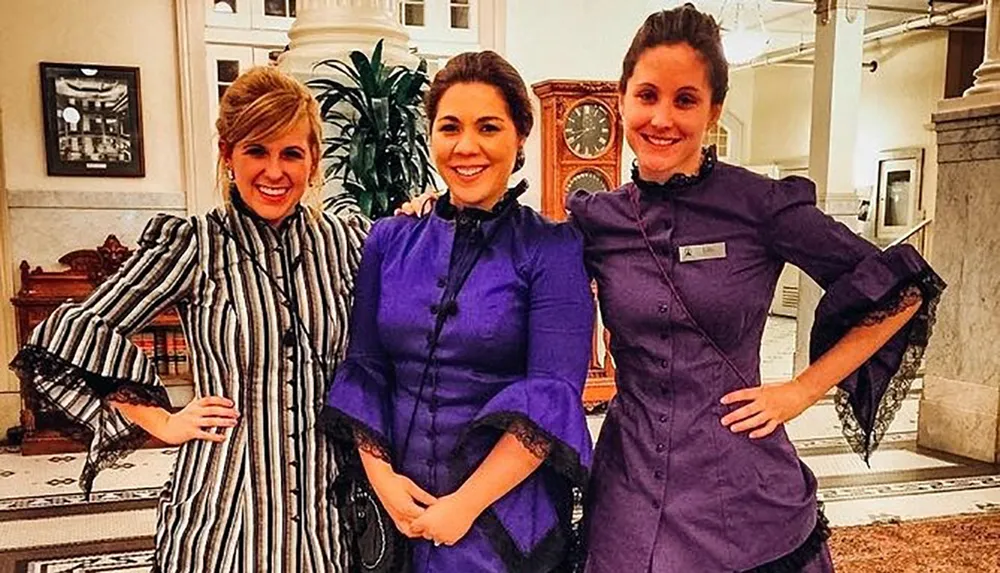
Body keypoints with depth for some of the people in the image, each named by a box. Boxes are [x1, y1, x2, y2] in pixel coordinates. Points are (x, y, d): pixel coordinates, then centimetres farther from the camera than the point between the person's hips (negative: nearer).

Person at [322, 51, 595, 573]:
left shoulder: (553, 249, -9)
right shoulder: (390, 240, 2)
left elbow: (553, 394, -15)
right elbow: (363, 368, 4)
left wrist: (466, 505, -17)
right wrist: (380, 474, -8)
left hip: (506, 514, -3)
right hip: (397, 510, 4)